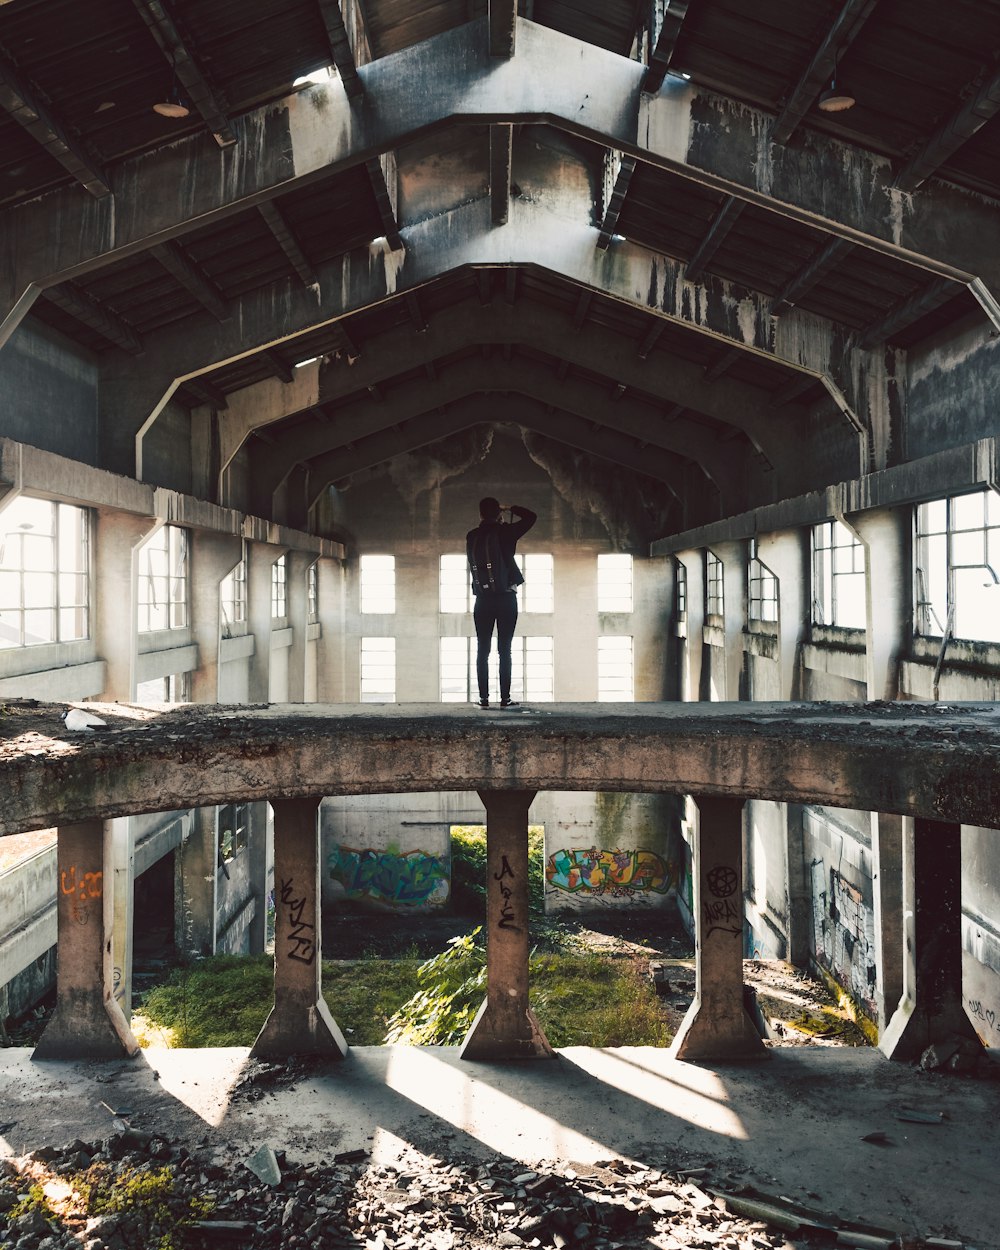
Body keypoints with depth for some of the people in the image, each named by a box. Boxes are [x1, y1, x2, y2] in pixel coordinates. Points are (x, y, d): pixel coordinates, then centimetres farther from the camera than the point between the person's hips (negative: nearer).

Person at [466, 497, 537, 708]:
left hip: (482, 600, 2)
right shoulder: (504, 532, -6)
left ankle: (484, 698, 1)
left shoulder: (471, 537, 3)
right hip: (506, 598, -2)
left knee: (483, 650, 5)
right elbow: (531, 517, 2)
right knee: (504, 650, 0)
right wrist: (510, 508, 16)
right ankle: (505, 698, -2)